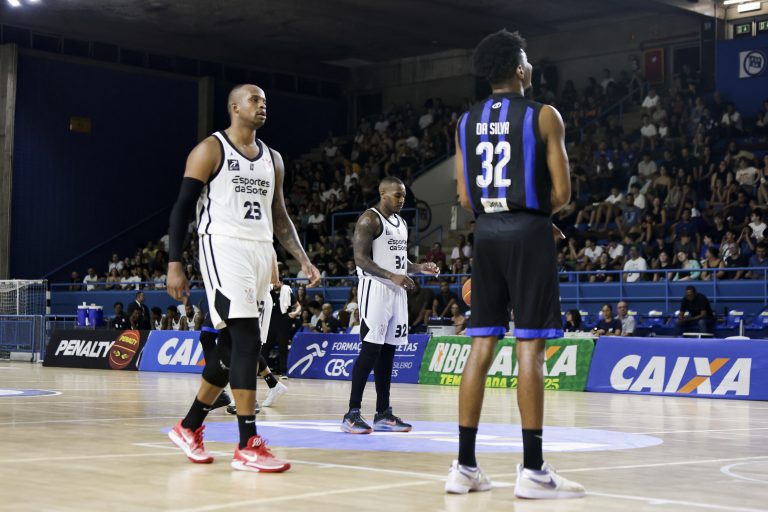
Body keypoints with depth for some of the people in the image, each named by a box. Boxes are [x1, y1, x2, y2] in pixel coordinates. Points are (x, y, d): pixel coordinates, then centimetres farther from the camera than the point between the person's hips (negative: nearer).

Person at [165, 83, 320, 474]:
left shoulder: (272, 159, 17)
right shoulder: (210, 150, -2)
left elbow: (279, 217, 21)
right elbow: (182, 207, -5)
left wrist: (303, 260, 10)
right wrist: (174, 263, -12)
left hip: (261, 252, 7)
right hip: (225, 247, -7)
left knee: (231, 346, 11)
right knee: (247, 339, -17)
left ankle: (189, 427, 26)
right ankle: (248, 446, -15)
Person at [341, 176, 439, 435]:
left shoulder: (401, 222, 17)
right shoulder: (369, 219, -10)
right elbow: (360, 259, -17)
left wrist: (419, 267, 7)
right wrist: (392, 276, -26)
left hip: (397, 291, 9)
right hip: (375, 289, -8)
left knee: (388, 352, 8)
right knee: (370, 350, -12)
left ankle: (383, 414, 12)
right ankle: (352, 414, -9)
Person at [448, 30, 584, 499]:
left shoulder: (467, 122, 12)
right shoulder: (544, 116, -4)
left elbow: (465, 197, 11)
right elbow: (562, 192, -6)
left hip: (485, 232, 6)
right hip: (528, 232, -5)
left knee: (482, 346, 7)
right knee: (530, 347, -5)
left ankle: (465, 465, 7)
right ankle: (532, 469, -4)